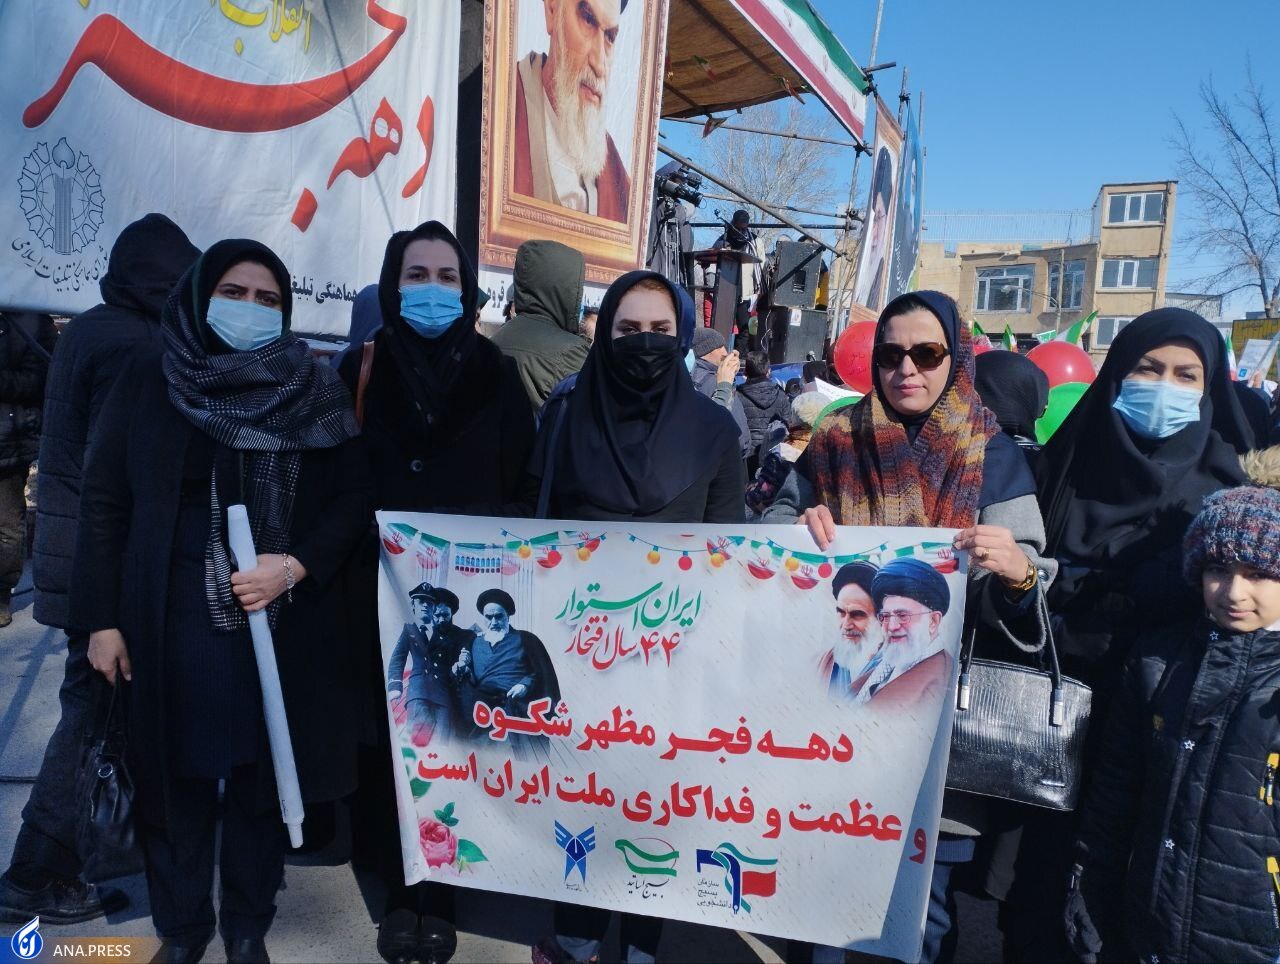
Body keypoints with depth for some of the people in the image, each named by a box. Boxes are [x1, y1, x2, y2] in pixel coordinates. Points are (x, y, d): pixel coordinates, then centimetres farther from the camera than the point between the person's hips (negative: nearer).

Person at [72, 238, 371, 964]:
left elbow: (354, 498, 0)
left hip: (281, 624, 0)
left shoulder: (316, 394, 2)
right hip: (171, 622, 1)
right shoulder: (146, 388, 4)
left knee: (263, 779, 9)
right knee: (176, 779, 8)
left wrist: (297, 566, -15)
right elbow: (104, 506, 5)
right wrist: (102, 617, 0)